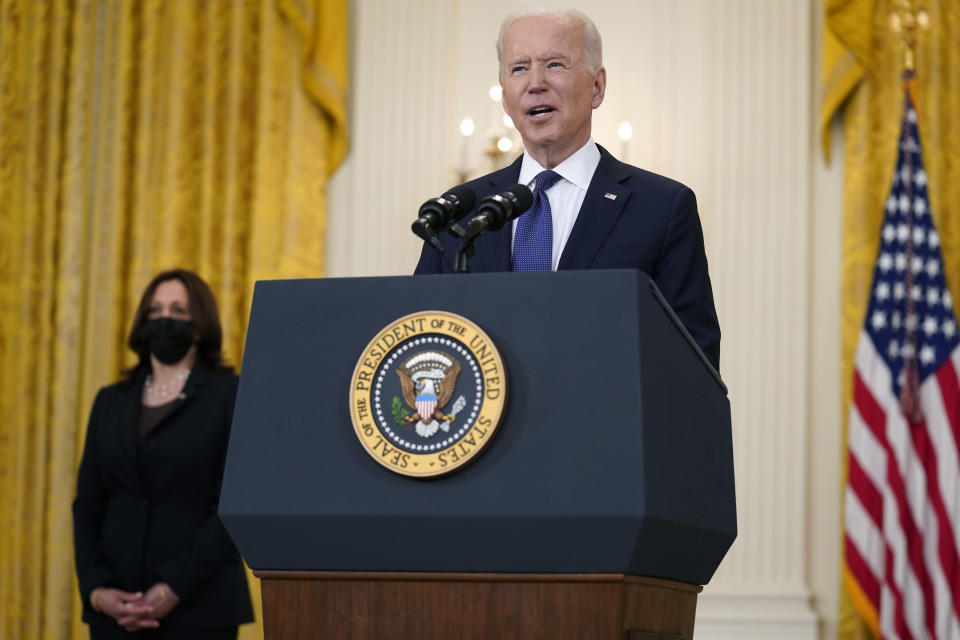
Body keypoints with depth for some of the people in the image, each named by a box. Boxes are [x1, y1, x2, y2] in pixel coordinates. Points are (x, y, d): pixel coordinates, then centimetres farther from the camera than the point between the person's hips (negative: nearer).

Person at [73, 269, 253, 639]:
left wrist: (175, 588, -14)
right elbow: (88, 503, 11)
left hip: (199, 608, -4)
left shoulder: (230, 395, 2)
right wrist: (95, 588, -5)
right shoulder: (111, 401, 16)